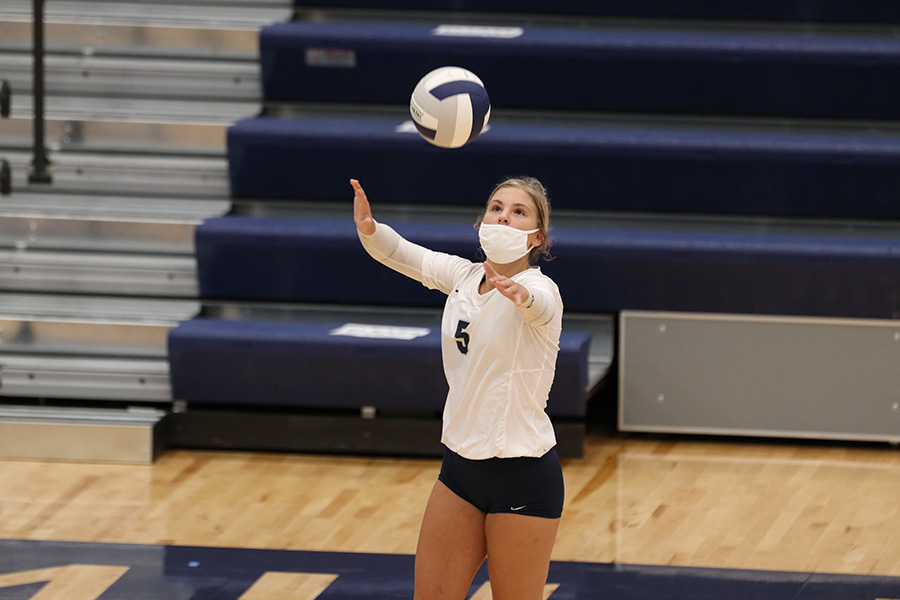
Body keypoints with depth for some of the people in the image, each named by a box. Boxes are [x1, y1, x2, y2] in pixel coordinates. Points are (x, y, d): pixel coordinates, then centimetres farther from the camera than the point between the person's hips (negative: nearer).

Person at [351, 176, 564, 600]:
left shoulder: (541, 289, -16)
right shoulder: (463, 275, 4)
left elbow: (535, 301, -39)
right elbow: (397, 252, 0)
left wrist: (518, 292, -64)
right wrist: (369, 228, -24)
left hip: (522, 474, -7)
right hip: (460, 467, 7)